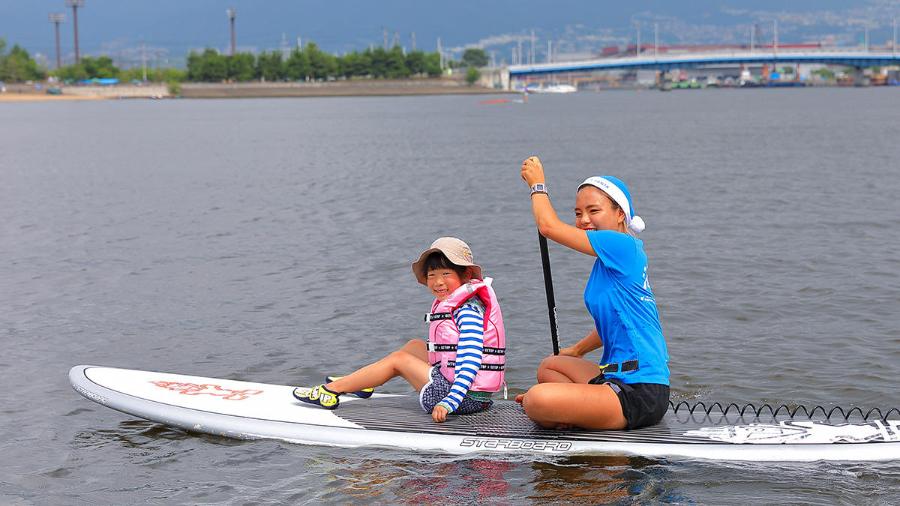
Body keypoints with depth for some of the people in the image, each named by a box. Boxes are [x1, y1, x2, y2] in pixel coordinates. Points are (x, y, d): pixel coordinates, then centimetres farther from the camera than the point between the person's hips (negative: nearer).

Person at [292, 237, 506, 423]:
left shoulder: (468, 311, -19)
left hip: (466, 397, -9)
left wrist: (448, 403, -33)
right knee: (414, 346, 22)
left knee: (399, 359, 1)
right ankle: (361, 384, 32)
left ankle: (331, 390, 10)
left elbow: (470, 361, -28)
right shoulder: (451, 303, 12)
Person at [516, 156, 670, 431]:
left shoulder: (622, 245, -14)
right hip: (620, 377, 11)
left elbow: (548, 225, -10)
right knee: (549, 366, 33)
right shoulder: (611, 260, 15)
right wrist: (576, 351, 40)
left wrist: (538, 184, 7)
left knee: (537, 402, -28)